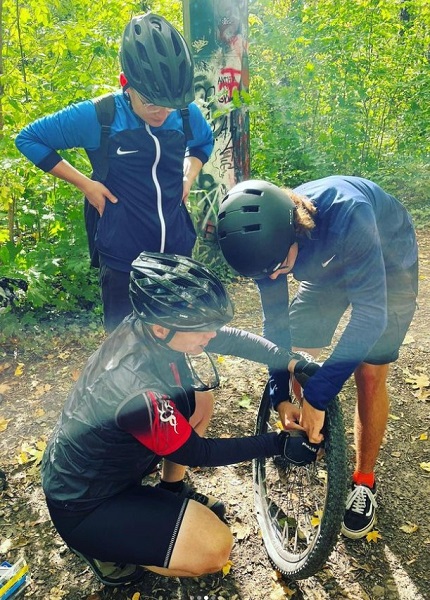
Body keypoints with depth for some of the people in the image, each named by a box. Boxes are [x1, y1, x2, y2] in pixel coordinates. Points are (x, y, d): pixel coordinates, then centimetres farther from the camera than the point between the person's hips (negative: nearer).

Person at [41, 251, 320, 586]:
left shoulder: (143, 327, -18)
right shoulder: (139, 392, -38)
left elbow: (230, 339, -7)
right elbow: (198, 453, -21)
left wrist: (295, 363, -15)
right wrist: (278, 444, -18)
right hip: (83, 506, -8)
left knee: (196, 393, 2)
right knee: (216, 549, -11)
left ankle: (172, 490, 19)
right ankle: (106, 552, 7)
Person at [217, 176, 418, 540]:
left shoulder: (346, 215, -44)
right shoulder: (266, 237, -26)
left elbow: (370, 313, -41)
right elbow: (275, 319, -15)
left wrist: (317, 396, -41)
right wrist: (281, 395, -18)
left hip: (387, 262, -4)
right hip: (327, 264, 5)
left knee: (369, 375, -8)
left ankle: (365, 482, 12)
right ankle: (308, 439, 26)